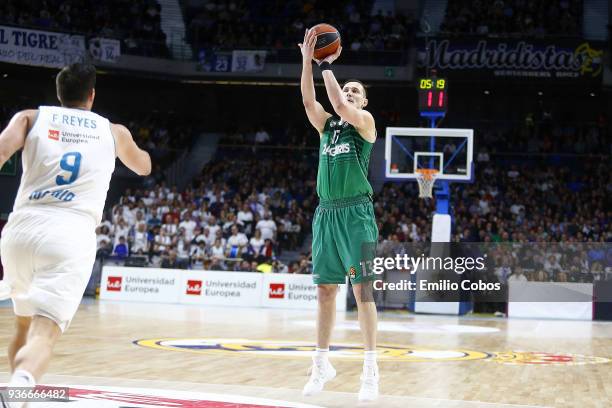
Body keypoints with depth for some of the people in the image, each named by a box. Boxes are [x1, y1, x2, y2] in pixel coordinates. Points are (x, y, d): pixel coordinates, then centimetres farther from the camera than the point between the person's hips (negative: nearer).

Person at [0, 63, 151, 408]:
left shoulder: (31, 117, 16)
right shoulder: (113, 131, 20)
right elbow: (144, 166, 42)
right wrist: (128, 142, 64)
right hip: (73, 235, -2)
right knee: (44, 334, -15)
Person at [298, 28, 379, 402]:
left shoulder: (365, 121, 2)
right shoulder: (327, 126, 15)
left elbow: (341, 106, -17)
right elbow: (309, 100, -1)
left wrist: (326, 65, -11)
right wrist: (307, 60, -10)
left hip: (356, 213, -5)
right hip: (326, 214, 5)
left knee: (362, 290, -7)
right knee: (325, 290, 7)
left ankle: (371, 369, -5)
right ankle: (322, 364, 16)